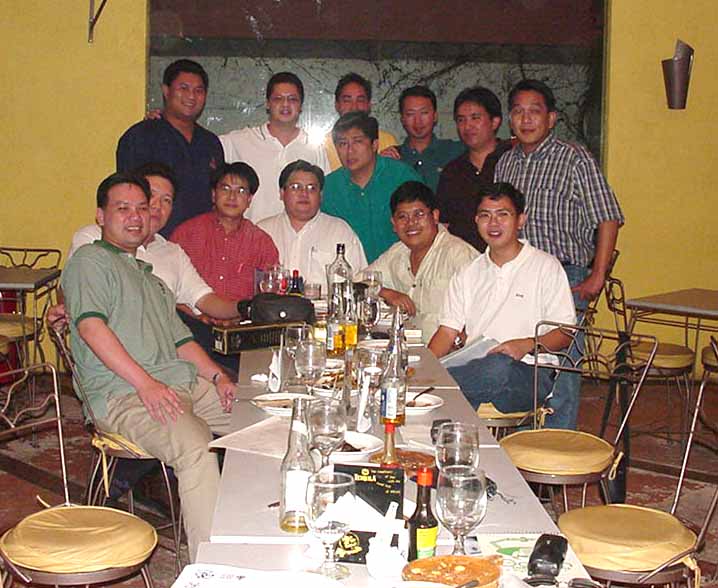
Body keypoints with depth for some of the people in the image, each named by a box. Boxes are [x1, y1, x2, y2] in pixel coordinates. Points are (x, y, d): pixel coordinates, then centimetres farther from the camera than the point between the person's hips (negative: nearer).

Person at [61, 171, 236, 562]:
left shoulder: (148, 274, 30)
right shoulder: (91, 260, 4)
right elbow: (90, 325, -12)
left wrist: (217, 376, 10)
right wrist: (146, 383, -20)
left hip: (184, 383, 9)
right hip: (122, 394, -8)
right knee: (195, 447, -34)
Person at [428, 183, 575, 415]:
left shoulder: (546, 266, 7)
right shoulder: (468, 274, 20)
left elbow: (565, 333, 3)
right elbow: (448, 331, 14)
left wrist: (527, 344, -17)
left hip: (529, 371, -2)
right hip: (476, 368, 2)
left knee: (499, 366, -40)